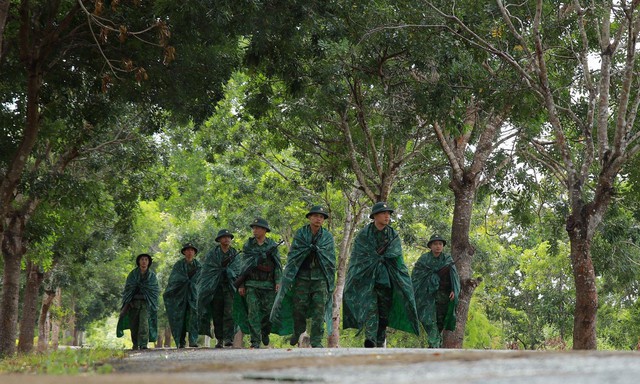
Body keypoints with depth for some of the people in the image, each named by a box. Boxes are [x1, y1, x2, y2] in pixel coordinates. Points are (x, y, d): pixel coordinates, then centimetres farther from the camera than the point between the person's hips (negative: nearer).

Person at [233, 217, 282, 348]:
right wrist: (241, 285, 4)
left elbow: (278, 265, 2)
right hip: (251, 284, 0)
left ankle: (265, 332, 28)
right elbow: (244, 265, 8)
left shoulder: (272, 245, 4)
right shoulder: (248, 245, 7)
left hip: (268, 284, 0)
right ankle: (255, 341, -6)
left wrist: (278, 281, -9)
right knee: (253, 313, -7)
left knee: (269, 311, 0)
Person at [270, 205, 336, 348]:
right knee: (299, 306, 3)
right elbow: (293, 254, -1)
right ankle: (298, 330, 30)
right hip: (302, 276, 0)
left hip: (320, 277, 0)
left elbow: (330, 258, 7)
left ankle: (316, 340, -4)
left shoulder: (328, 237, 9)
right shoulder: (300, 234, 6)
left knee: (319, 309, -7)